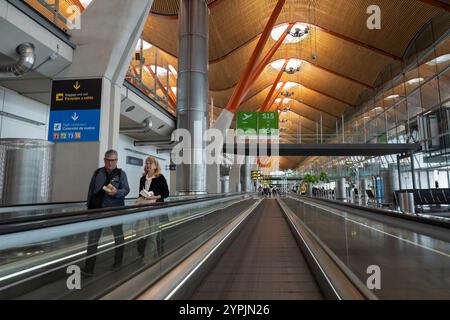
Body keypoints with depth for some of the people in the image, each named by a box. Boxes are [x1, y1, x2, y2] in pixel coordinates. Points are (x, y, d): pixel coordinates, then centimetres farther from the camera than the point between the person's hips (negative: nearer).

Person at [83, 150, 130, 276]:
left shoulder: (121, 173, 0)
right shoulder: (97, 173, 9)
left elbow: (126, 189, -7)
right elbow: (91, 190, 12)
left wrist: (116, 192, -28)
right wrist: (89, 206, 10)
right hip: (98, 209, 2)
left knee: (118, 236, 13)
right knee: (92, 239, 0)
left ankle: (118, 263, 32)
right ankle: (89, 267, 7)